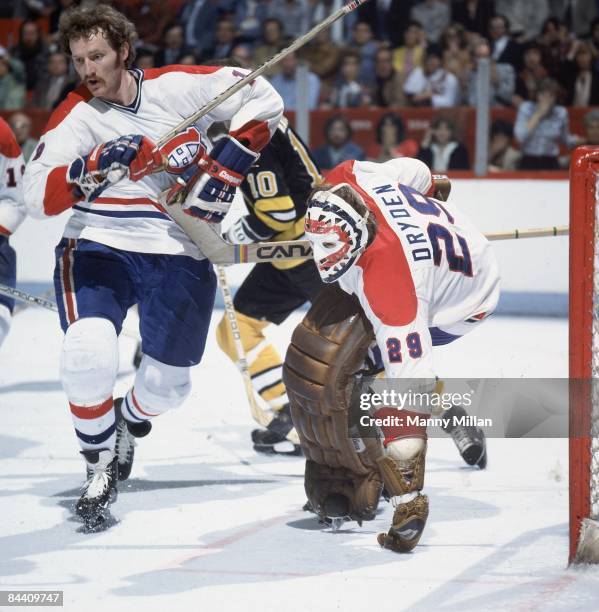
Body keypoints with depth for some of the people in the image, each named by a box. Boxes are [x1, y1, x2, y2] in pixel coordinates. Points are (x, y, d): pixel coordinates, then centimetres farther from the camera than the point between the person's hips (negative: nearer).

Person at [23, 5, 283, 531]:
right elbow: (39, 196, -16)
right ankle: (100, 466, -2)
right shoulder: (76, 118, -6)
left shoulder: (180, 87, -6)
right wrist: (94, 168, -32)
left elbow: (262, 99, -2)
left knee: (168, 383, 7)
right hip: (97, 249, -1)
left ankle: (129, 424, 44)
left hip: (179, 256, 1)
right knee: (89, 352, -25)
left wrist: (225, 169, -9)